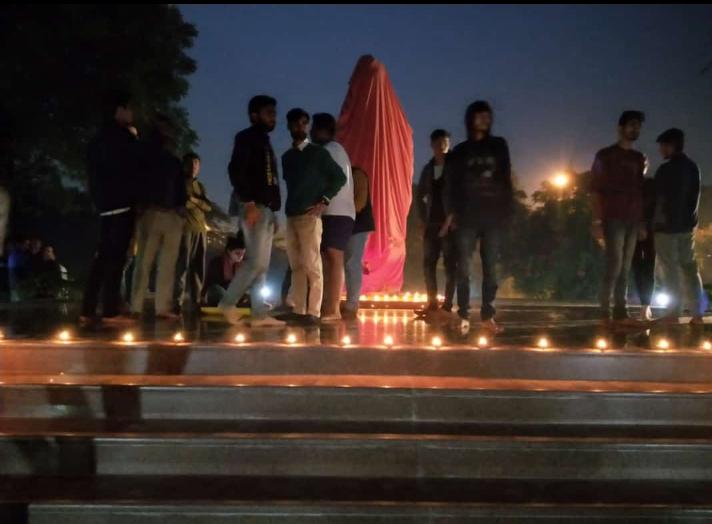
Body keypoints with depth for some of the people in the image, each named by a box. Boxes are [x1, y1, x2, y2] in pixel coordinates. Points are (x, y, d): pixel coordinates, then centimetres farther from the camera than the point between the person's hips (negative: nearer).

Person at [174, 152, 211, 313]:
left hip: (201, 229, 5)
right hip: (184, 227, -5)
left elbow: (209, 207, 10)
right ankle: (178, 302, -11)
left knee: (198, 266, 2)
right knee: (182, 265, -10)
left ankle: (196, 301, 3)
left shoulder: (200, 186, 23)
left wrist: (194, 200, -4)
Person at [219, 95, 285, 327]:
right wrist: (248, 202, -22)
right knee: (257, 261, -13)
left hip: (266, 208, 9)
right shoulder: (246, 137, -1)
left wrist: (273, 212, 15)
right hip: (253, 206, -9)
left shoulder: (264, 142, 23)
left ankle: (259, 314, 4)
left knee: (262, 264, 4)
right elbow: (235, 170, -14)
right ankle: (228, 302, -1)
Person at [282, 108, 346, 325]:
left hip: (310, 216, -6)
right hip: (291, 216, 6)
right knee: (296, 266, 5)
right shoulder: (287, 157, 16)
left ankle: (313, 312, -8)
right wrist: (288, 207, 8)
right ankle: (299, 310, 8)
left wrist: (324, 201, -7)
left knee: (312, 265, -8)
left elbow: (340, 177, -1)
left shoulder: (318, 153, 1)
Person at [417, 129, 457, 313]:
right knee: (429, 263, 3)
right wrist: (423, 219, 9)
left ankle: (447, 304, -2)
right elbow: (420, 196, 19)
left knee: (450, 264, -4)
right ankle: (432, 303, 10)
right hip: (432, 224, 5)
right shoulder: (428, 169, 13)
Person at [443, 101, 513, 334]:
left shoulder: (499, 146, 13)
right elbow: (451, 185, 5)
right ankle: (463, 315, -3)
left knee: (490, 267, 1)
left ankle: (487, 315, 5)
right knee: (464, 266, -5)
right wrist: (450, 213, -6)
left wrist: (507, 209, 1)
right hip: (467, 216, -1)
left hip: (493, 216, 1)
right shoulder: (459, 151, 9)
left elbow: (506, 179, 11)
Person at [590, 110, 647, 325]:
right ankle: (605, 313, -7)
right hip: (613, 218, -5)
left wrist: (642, 222, 11)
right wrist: (597, 221, -11)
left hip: (633, 220, 5)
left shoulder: (639, 158, 18)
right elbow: (595, 189, -3)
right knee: (615, 265, -11)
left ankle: (620, 313, 5)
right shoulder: (605, 155, 2)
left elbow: (640, 192, 18)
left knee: (625, 268, 3)